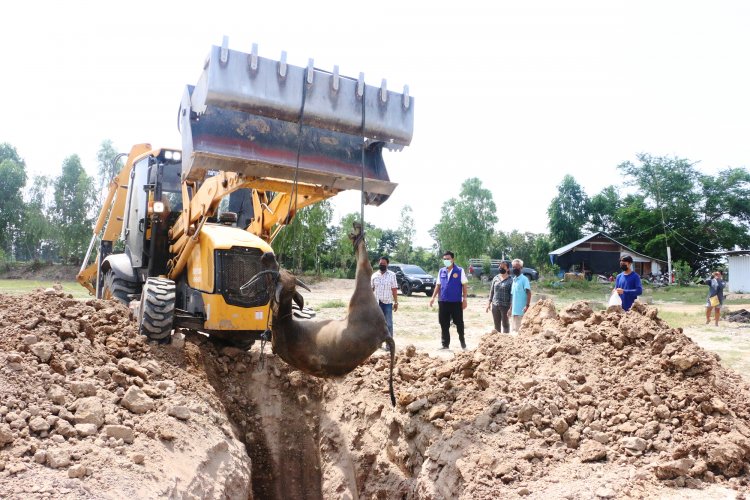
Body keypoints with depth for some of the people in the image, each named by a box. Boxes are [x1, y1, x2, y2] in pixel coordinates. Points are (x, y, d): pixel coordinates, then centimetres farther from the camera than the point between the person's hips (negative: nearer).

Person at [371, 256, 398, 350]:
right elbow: (371, 289, 9)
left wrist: (396, 302, -5)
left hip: (388, 303, -3)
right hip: (376, 302, 3)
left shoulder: (392, 275, 0)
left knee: (389, 324, -1)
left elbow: (394, 289, -1)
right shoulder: (374, 275, 6)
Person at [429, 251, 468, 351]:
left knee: (459, 323, 6)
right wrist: (433, 297, 7)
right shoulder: (441, 271, 10)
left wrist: (464, 299, -9)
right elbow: (438, 285, 15)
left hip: (456, 302, -3)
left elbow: (465, 285, -3)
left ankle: (462, 341, 26)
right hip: (443, 302, 4)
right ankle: (445, 345, 15)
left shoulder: (460, 271, -2)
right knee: (444, 324, 6)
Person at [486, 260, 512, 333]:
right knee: (497, 325, 13)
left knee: (505, 324, 5)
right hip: (495, 305, 5)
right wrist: (489, 303, 8)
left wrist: (511, 307, -15)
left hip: (505, 306, -5)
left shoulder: (510, 280, -6)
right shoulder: (495, 278, 8)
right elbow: (491, 291, 13)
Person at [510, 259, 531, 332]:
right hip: (514, 310, 8)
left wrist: (527, 305, -23)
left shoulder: (524, 279, -8)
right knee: (515, 329, 11)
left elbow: (529, 293, -14)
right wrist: (510, 308, 17)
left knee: (521, 329, -7)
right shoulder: (514, 279, 15)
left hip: (521, 310, -8)